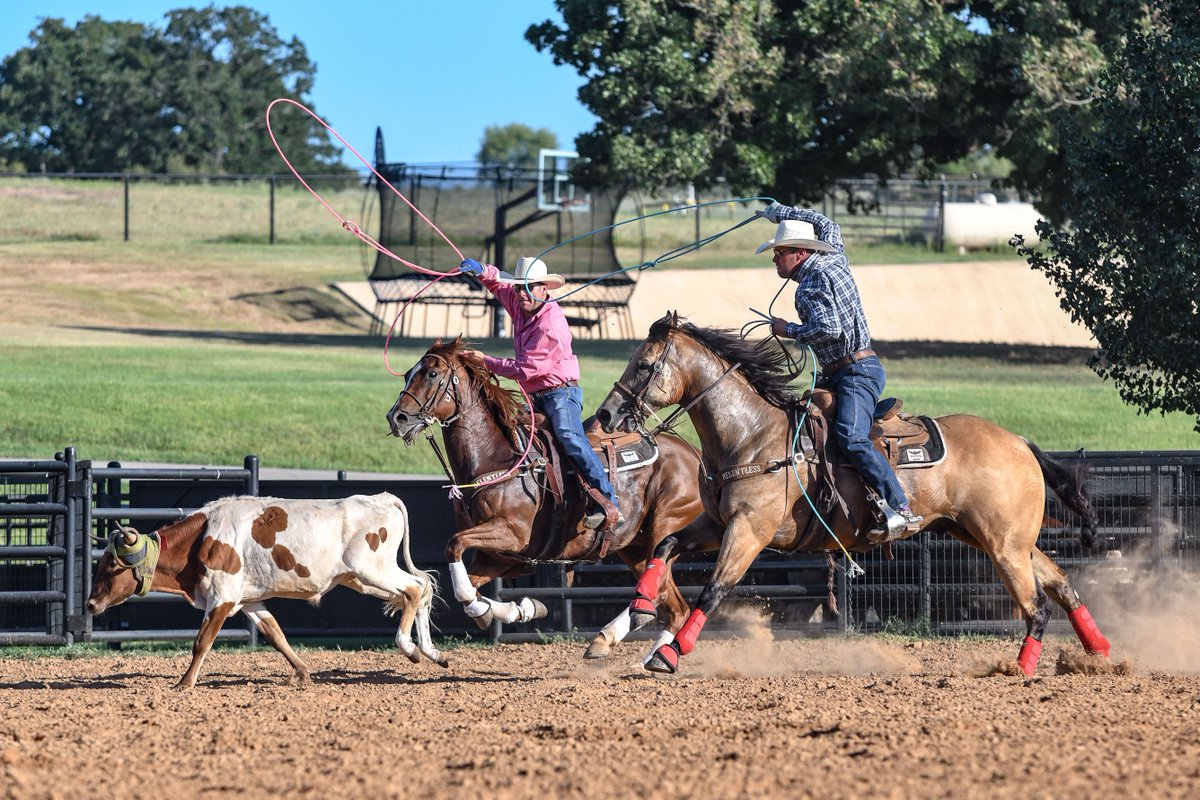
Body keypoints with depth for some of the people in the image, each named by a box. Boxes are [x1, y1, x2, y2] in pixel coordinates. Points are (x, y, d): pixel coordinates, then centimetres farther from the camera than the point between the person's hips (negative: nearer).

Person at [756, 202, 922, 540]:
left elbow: (828, 328, -26)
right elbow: (826, 224, 34)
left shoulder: (812, 283, -14)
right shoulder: (833, 258, 13)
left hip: (857, 371, -11)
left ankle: (901, 510, -37)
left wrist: (789, 330, -10)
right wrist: (779, 213, 44)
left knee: (851, 437, -28)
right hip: (838, 374, 11)